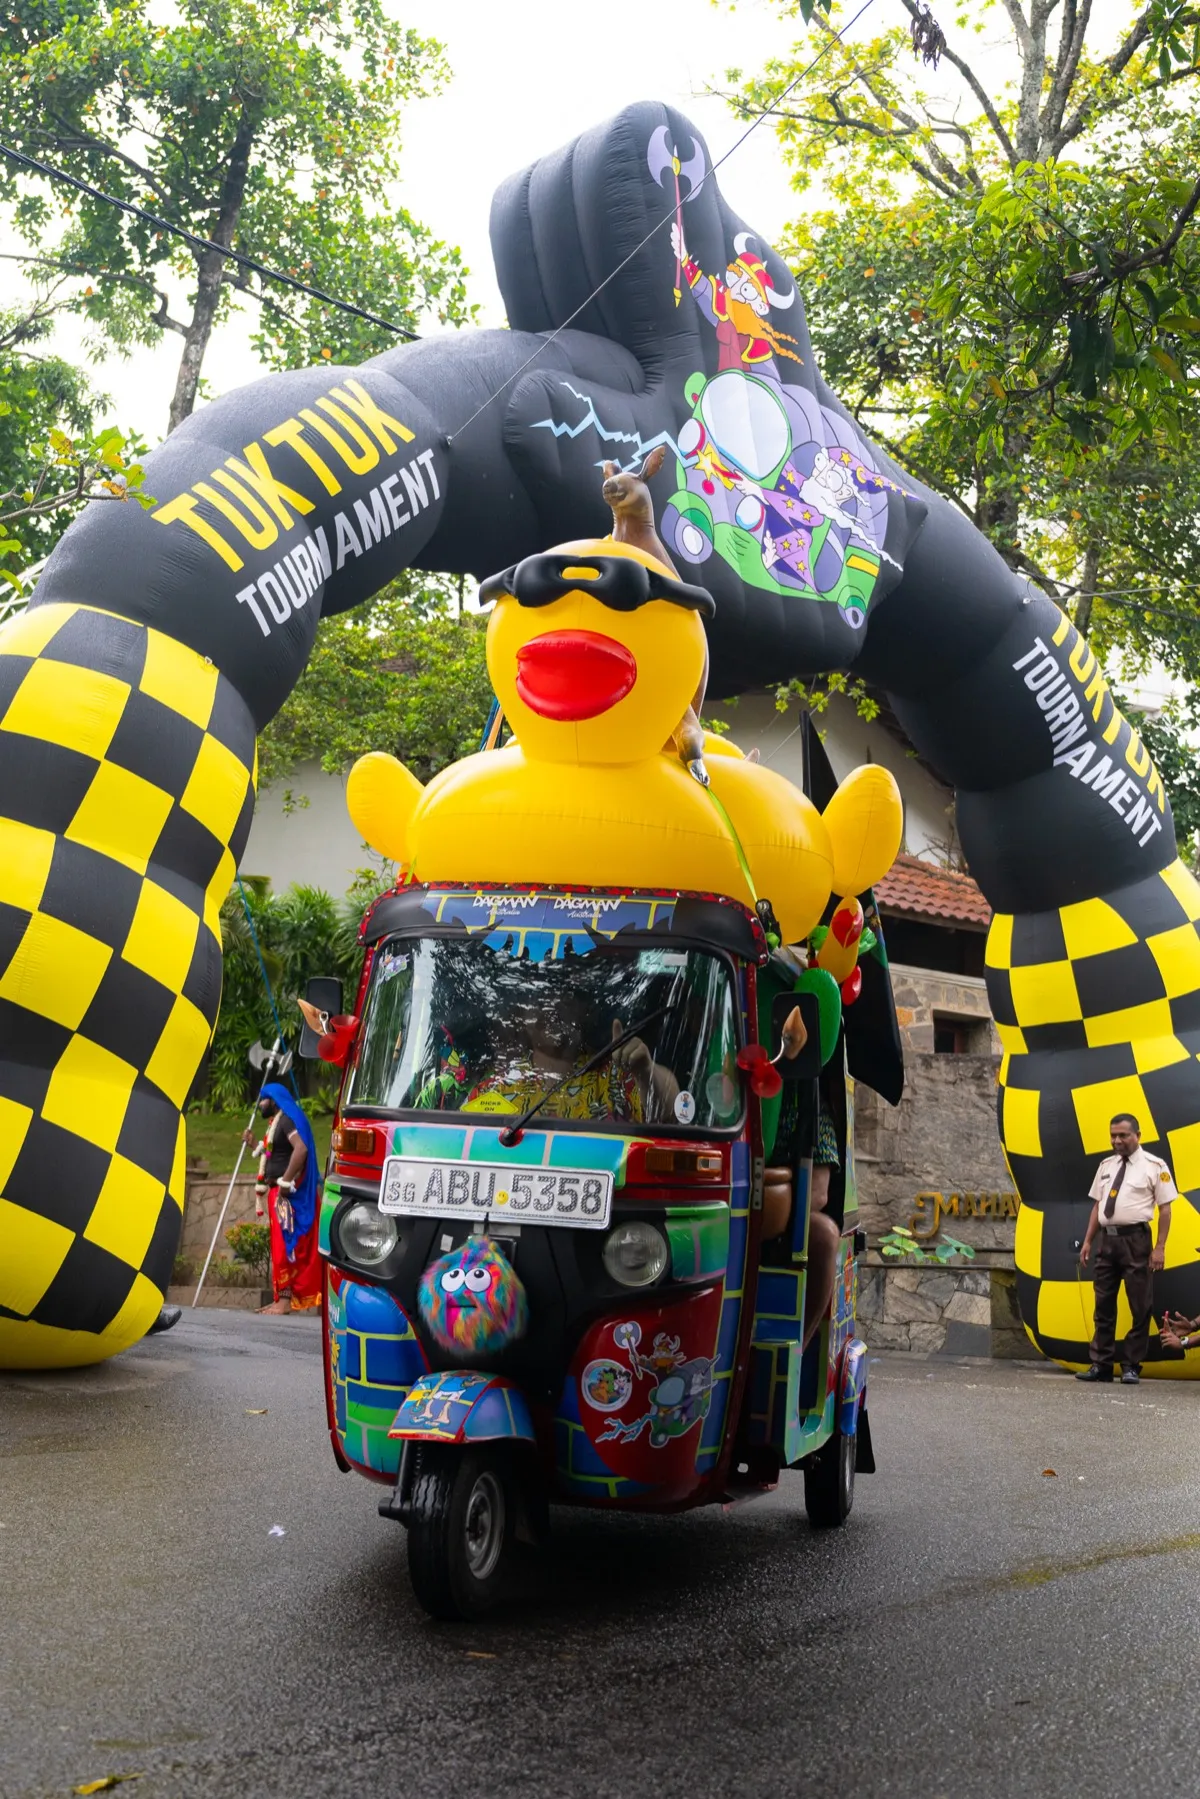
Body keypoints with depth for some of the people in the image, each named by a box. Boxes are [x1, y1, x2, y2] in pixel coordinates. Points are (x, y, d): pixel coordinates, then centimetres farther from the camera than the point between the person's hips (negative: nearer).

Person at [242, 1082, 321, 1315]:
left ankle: (286, 1299, -12)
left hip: (287, 1193, -10)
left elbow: (301, 1148, -26)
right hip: (277, 1192, 10)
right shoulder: (275, 1123, 20)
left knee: (285, 1243, -11)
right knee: (280, 1244, 10)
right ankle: (281, 1298, 12)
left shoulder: (287, 1120, -10)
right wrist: (253, 1143, 13)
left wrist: (286, 1181, -25)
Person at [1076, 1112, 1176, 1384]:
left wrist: (1159, 1248, -11)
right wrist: (1088, 1241, 12)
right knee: (1104, 1305, 9)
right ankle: (1101, 1365, 16)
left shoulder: (1154, 1165, -3)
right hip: (1107, 1239, 6)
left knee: (1140, 1307, 1)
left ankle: (1131, 1367, 10)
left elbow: (1165, 1208, -6)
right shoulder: (1106, 1165, 13)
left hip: (1135, 1239, -6)